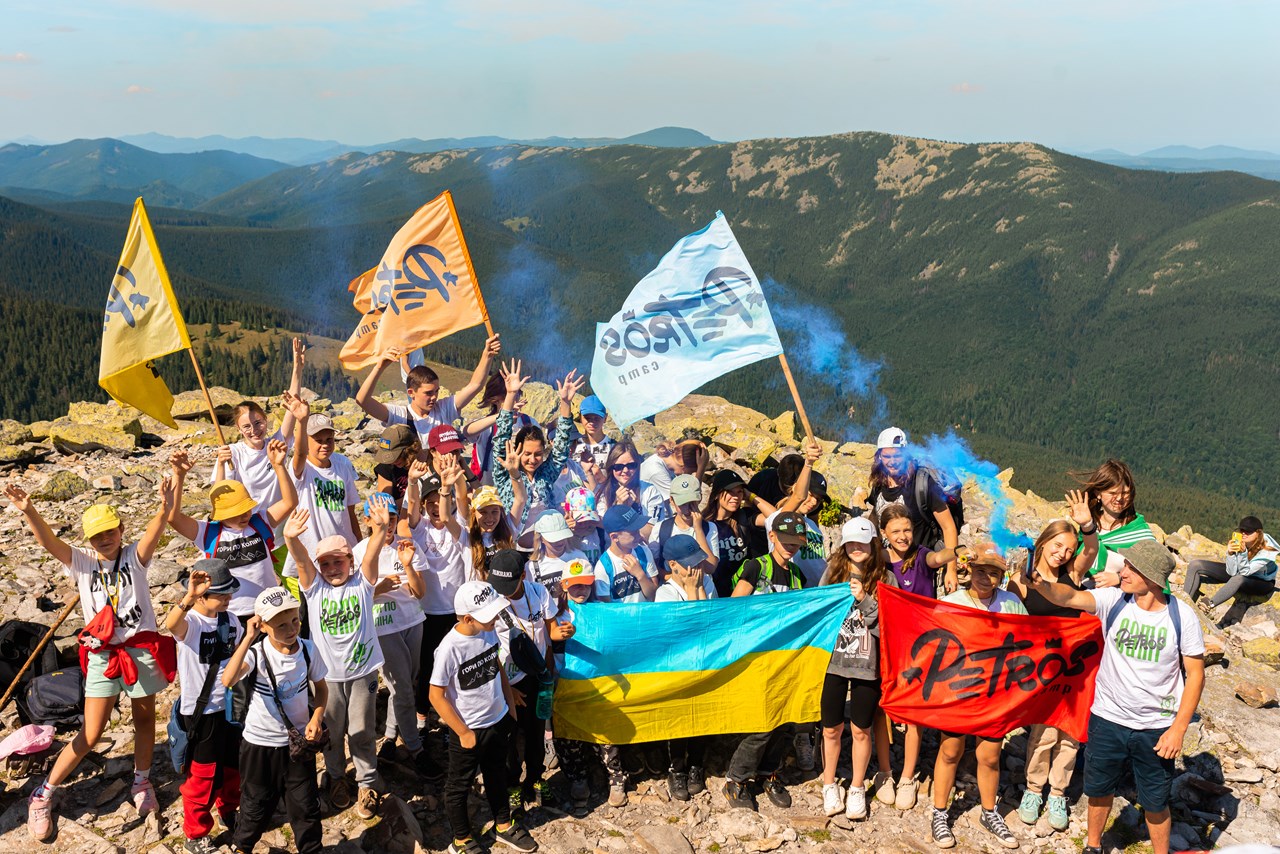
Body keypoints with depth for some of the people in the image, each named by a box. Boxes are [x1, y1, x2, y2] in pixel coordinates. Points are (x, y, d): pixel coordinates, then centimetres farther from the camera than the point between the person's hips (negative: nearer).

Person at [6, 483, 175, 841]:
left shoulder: (134, 556, -4)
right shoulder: (81, 561, 0)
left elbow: (154, 531, -24)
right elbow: (49, 541, -17)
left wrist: (165, 509, -46)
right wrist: (28, 512, -37)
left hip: (142, 650, 0)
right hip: (102, 656, 0)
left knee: (144, 719, 15)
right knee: (90, 734, 1)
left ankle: (141, 782, 36)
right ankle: (43, 795, 20)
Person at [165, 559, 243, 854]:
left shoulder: (230, 620, -1)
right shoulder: (190, 622, -22)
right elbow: (170, 624, -50)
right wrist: (189, 597, -66)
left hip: (231, 706, 6)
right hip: (201, 713, -6)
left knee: (233, 765, 23)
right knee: (202, 775, 8)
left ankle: (229, 813, 47)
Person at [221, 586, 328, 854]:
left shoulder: (308, 650, -11)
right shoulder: (256, 652, -22)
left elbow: (320, 687, 5)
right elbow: (227, 680, -42)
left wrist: (316, 717, -12)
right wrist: (248, 639, -46)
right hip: (260, 743, -2)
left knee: (306, 806, 12)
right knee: (256, 805, 17)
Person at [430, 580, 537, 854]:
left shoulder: (488, 631, -11)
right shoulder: (449, 649, -30)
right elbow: (437, 696, -21)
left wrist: (510, 703, 10)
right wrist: (463, 733, -15)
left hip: (498, 721, 6)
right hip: (469, 730, -6)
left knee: (497, 776, 26)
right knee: (459, 786, 17)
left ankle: (503, 825, 47)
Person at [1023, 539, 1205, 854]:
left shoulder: (1182, 617, -13)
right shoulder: (1114, 600, -12)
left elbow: (1195, 674, -7)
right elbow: (1071, 597, -29)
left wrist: (1178, 729, -11)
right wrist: (1041, 584, -51)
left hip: (1156, 728, -2)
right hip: (1108, 719, 2)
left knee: (1155, 802, 14)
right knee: (1099, 789, 20)